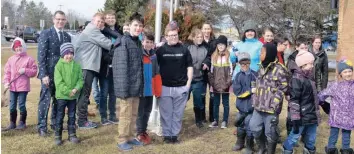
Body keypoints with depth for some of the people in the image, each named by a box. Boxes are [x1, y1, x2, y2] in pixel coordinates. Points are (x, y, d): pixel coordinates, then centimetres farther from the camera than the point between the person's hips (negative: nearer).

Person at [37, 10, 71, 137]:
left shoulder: (67, 36, 11)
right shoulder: (45, 34, -6)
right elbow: (41, 55, -11)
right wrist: (44, 74, -17)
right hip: (48, 73, -5)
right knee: (45, 100, -1)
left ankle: (55, 123, 23)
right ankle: (42, 126, 9)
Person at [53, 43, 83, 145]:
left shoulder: (77, 65, 3)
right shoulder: (59, 66, -8)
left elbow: (80, 79, 2)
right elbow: (58, 82, -14)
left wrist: (76, 89, -15)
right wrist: (68, 91, -19)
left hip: (73, 96, 3)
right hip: (61, 96, -3)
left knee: (72, 116, 13)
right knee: (60, 116, 6)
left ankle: (72, 135, 23)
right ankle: (57, 136, 17)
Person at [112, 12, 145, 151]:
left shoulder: (138, 43, 13)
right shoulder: (123, 41, -12)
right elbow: (121, 66, -18)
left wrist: (141, 85, 13)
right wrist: (123, 88, -22)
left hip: (137, 86, 8)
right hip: (128, 86, -8)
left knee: (133, 114, 16)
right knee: (125, 114, 3)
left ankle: (130, 137, 30)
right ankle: (122, 140, 17)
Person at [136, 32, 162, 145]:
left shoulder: (154, 56, 9)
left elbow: (157, 74, 12)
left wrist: (158, 89, 6)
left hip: (150, 89, 6)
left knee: (147, 111, 14)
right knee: (140, 111, 4)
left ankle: (144, 131, 28)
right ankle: (140, 134, 15)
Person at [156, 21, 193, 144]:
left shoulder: (184, 49, 3)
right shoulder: (161, 50, 1)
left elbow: (189, 66, 7)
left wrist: (188, 83, 0)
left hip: (181, 87, 1)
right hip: (165, 87, 0)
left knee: (178, 113, 8)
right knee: (166, 113, 6)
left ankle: (175, 134, 19)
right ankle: (167, 135, 18)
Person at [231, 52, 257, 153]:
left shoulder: (254, 75, -9)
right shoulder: (238, 76, -1)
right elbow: (236, 90, -10)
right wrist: (250, 91, -15)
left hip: (251, 106, -3)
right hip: (241, 105, 3)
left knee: (249, 127, 5)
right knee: (240, 125, 19)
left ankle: (249, 147, 24)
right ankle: (240, 143, 39)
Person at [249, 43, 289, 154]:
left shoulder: (280, 70, -13)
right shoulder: (262, 68, 11)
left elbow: (282, 89, -13)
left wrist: (274, 105, -15)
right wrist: (255, 101, 14)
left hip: (271, 109, -7)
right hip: (258, 107, 7)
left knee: (270, 132, 5)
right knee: (255, 128, 14)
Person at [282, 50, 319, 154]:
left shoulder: (309, 77, 9)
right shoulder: (297, 79, -17)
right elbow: (294, 100, -20)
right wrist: (295, 119, -22)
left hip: (312, 115, 8)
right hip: (302, 117, -8)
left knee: (311, 139, 19)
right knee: (294, 136, 4)